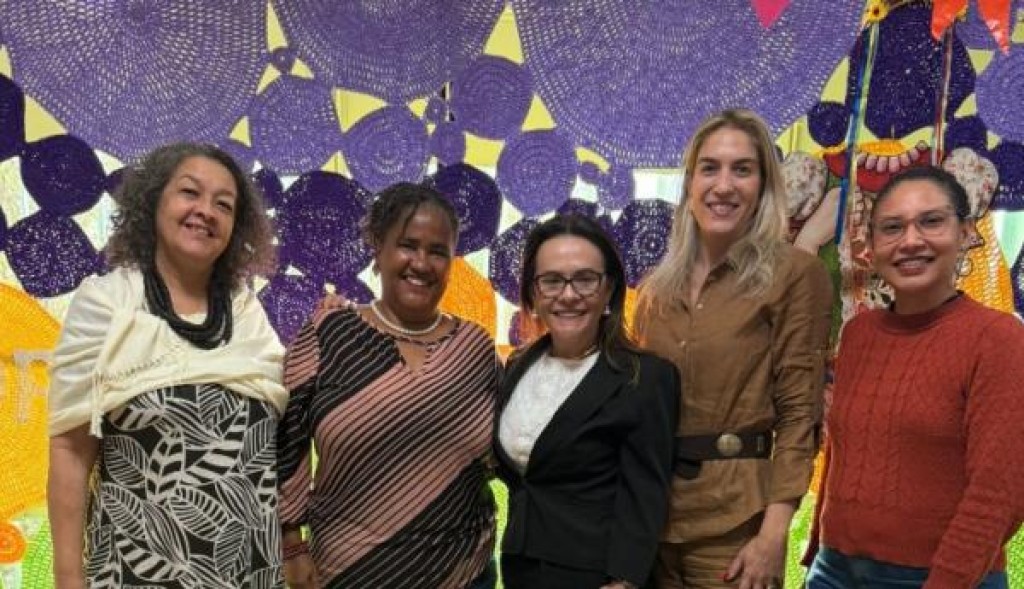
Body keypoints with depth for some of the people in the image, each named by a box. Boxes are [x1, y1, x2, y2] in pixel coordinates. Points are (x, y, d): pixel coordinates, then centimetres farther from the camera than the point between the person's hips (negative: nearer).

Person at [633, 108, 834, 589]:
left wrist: (774, 533, -15)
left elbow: (799, 412, -10)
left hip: (734, 520, -4)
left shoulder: (795, 274, -7)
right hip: (649, 510, 5)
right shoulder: (658, 285, 7)